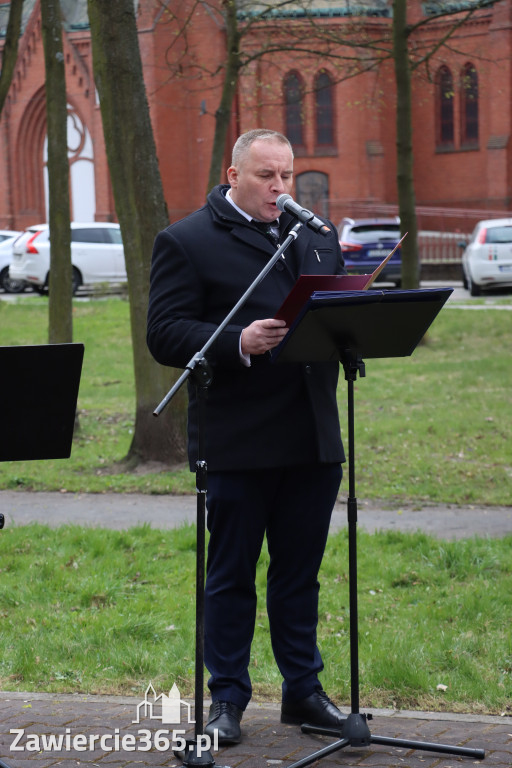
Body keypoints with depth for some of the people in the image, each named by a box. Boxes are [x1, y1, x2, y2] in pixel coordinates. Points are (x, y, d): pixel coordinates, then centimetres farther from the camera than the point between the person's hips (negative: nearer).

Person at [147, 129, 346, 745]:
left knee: (300, 572, 12)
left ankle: (303, 691, 24)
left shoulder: (318, 236, 16)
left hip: (313, 438, 5)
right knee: (230, 574, 6)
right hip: (236, 442, -5)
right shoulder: (186, 242, -3)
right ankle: (226, 700, 16)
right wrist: (239, 342, -25)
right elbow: (164, 335, -11)